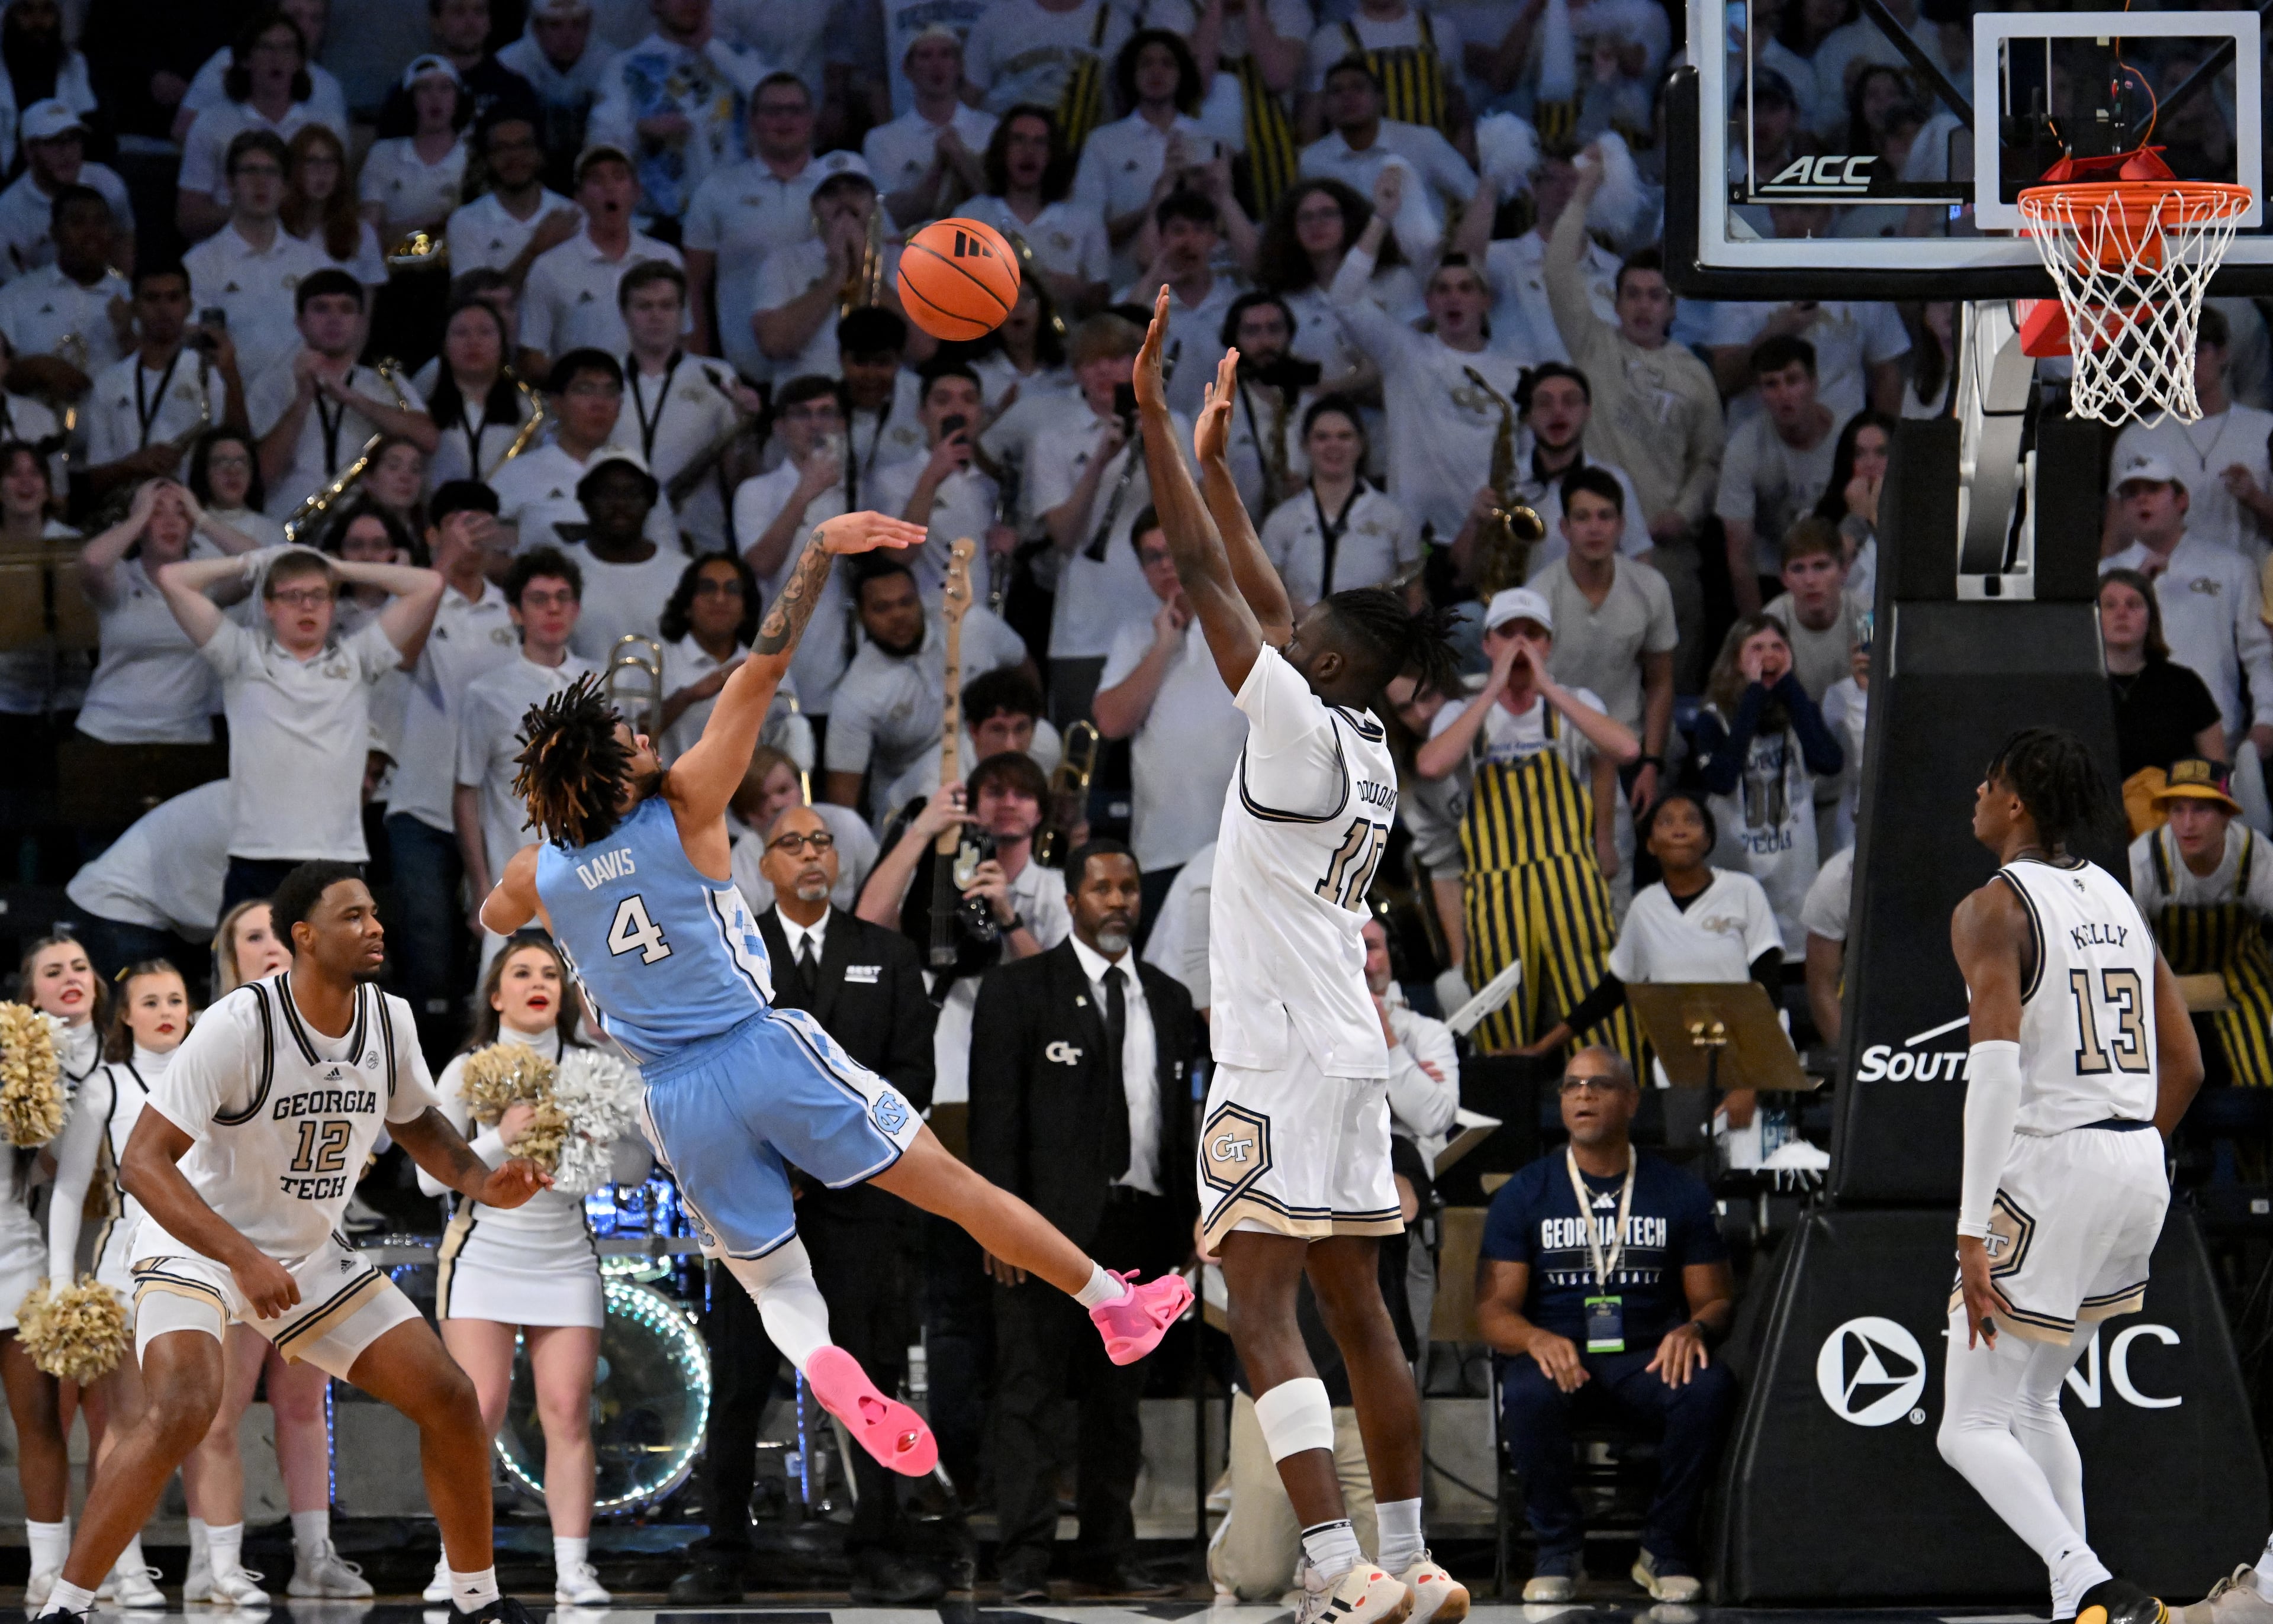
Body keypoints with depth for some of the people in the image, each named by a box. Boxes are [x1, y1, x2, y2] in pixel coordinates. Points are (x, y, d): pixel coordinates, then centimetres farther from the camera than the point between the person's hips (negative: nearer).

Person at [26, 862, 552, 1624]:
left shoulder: (386, 1022, -5)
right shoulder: (241, 1026, -25)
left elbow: (416, 1123, 17)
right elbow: (142, 1162, -26)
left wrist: (482, 1182, -4)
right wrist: (242, 1259, -37)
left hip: (311, 1258, 7)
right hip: (198, 1248, -7)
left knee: (448, 1398, 0)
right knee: (182, 1410, -31)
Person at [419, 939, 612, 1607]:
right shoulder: (468, 1071, 1)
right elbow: (431, 1175, -4)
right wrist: (502, 1138, -16)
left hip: (566, 1258, 2)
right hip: (485, 1254, -2)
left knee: (568, 1414, -4)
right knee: (479, 1413, -10)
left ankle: (573, 1570, -3)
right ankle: (455, 1565, -4)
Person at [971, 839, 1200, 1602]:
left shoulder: (1169, 1001, 16)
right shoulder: (1018, 990, 2)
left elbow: (1182, 1122, 16)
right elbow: (995, 1117, -4)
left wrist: (1184, 1225, 8)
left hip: (1140, 1227, 5)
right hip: (1049, 1225, -5)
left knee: (1119, 1397, 9)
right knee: (1029, 1393, -6)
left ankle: (1108, 1552, 15)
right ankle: (1023, 1561, -8)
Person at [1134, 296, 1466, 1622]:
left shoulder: (1302, 730, -11)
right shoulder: (1366, 748, 12)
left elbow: (1208, 576, -12)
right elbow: (1262, 596, 24)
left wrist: (1156, 415, -8)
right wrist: (1215, 458, 27)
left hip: (1282, 1067, -9)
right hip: (1346, 1061, 9)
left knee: (1262, 1315, -13)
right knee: (1357, 1314, 13)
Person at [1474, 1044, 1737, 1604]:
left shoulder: (1681, 1193, 9)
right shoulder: (1524, 1195, 7)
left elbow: (1717, 1299, 10)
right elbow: (1494, 1309, 1)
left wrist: (1693, 1328, -16)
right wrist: (1537, 1340, -23)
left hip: (1648, 1358, 1)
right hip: (1556, 1353, -1)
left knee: (1710, 1387, -33)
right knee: (1529, 1395, -37)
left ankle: (1665, 1549, -14)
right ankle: (1557, 1552, -15)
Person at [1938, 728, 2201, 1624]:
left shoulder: (1994, 909, -10)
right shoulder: (2118, 902, 14)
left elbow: (1997, 1066, -22)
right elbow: (2185, 1066, 15)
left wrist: (1973, 1232, -23)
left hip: (2050, 1167, -8)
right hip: (2139, 1169, 8)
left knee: (1972, 1428, -2)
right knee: (2034, 1401, 23)